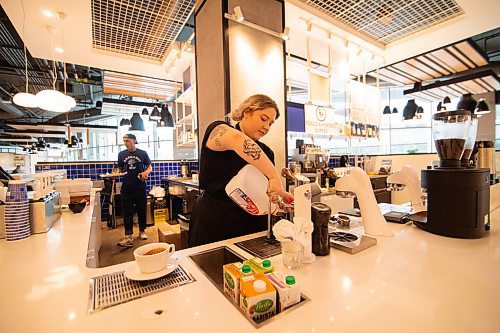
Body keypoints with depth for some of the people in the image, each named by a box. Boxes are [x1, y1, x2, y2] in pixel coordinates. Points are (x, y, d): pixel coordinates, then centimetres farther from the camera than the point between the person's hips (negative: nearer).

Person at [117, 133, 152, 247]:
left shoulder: (143, 153, 1)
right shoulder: (121, 154, 7)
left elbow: (149, 166, 6)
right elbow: (120, 169, 14)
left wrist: (146, 172, -14)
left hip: (140, 186, -1)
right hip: (127, 187, 1)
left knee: (142, 209, 10)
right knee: (127, 212, -2)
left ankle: (142, 231, 30)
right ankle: (129, 237, 2)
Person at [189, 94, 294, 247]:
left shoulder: (266, 153, 7)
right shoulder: (218, 130, -8)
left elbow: (269, 193, 9)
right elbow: (237, 139, -33)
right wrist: (274, 176, -36)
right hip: (214, 223, -4)